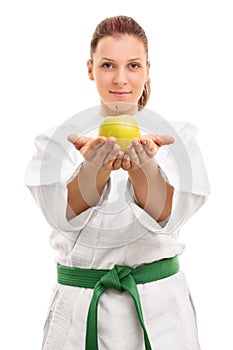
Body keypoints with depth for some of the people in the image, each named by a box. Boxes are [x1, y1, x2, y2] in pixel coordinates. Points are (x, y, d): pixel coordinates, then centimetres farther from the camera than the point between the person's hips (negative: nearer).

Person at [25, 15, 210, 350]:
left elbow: (168, 216, -15)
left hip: (159, 305, 0)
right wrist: (97, 166, -34)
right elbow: (64, 216, -16)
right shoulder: (57, 140, -1)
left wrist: (142, 167, -33)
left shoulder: (177, 136, 0)